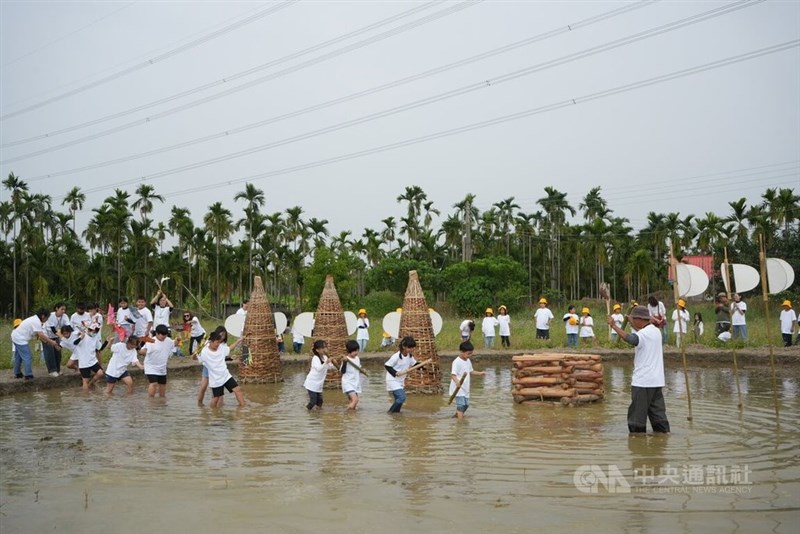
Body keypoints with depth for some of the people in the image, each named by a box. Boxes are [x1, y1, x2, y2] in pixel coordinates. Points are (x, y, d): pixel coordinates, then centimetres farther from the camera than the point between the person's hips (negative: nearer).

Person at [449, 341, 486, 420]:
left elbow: (471, 371, 23)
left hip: (465, 388, 9)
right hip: (458, 389, -9)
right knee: (461, 406, -12)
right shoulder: (456, 362, -19)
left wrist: (479, 373, 10)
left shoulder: (468, 361, 9)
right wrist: (457, 382, -45)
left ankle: (456, 416, 36)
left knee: (466, 405, 17)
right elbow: (453, 374, -26)